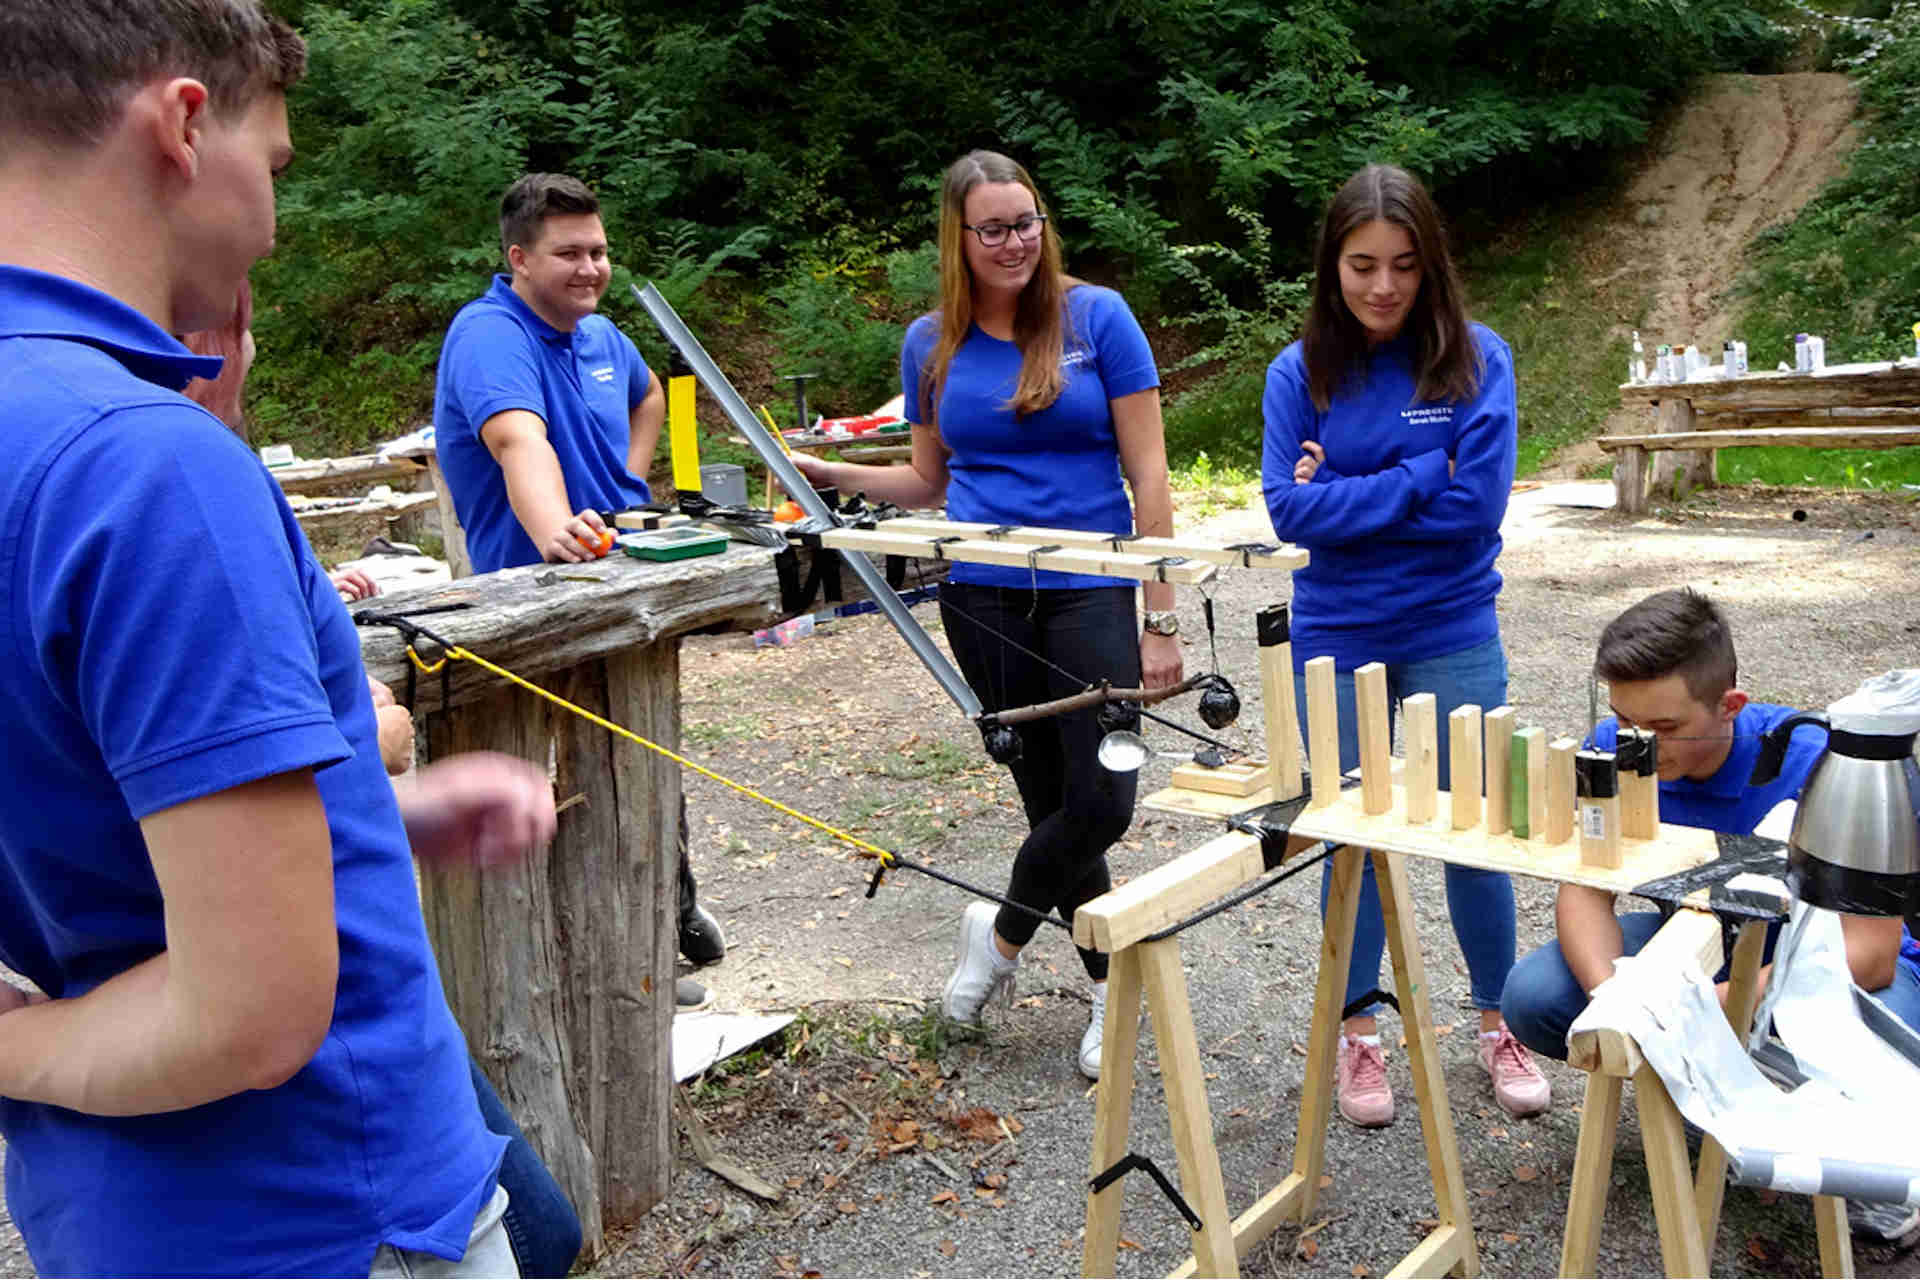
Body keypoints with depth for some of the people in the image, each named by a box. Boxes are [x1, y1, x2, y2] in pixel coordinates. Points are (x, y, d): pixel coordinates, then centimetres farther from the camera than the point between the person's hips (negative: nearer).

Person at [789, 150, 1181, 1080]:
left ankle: (1000, 932, 18)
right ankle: (1110, 985, 25)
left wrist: (1160, 619, -7)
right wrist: (835, 475, 0)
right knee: (1050, 795, 7)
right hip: (982, 597, 2)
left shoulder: (1096, 316, -3)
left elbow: (1148, 474, -3)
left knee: (1102, 802, -10)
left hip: (1089, 590, -2)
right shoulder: (931, 344, 7)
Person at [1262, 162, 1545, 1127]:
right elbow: (1290, 510, -12)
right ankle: (1358, 1033, 27)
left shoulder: (1475, 359, -6)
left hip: (1452, 635, -1)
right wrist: (1419, 480, -15)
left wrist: (1345, 495, -13)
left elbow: (1476, 505, -15)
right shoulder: (1299, 372, -2)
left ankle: (1499, 1026, 29)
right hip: (1336, 640, 1)